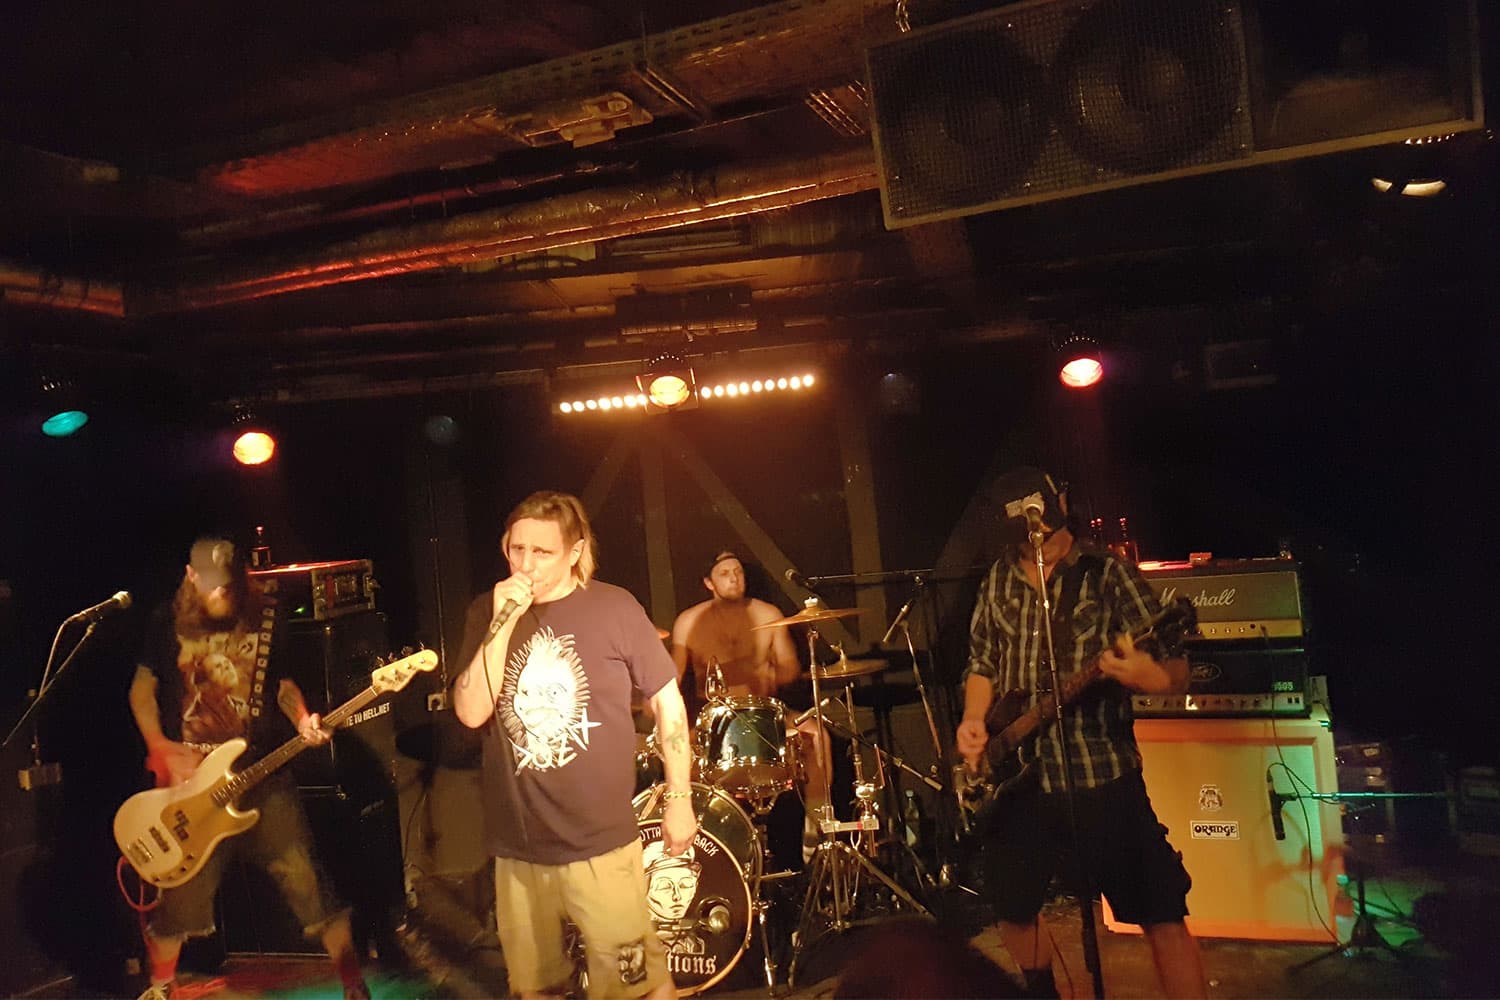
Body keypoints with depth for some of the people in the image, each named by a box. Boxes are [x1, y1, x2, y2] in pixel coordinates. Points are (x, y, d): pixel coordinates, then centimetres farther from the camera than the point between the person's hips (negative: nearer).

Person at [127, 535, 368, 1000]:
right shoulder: (169, 620, 0)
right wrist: (161, 749, -6)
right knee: (181, 890, 10)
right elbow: (142, 688, 8)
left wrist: (302, 721, -12)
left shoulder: (267, 616, 1)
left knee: (303, 875, -5)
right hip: (188, 775, 1)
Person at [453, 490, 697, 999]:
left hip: (600, 840, -3)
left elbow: (667, 701, -1)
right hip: (516, 843, 4)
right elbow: (471, 712, -10)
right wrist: (503, 623, -18)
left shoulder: (613, 608, -9)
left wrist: (678, 798, 0)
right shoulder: (486, 613, 0)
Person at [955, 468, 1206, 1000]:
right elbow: (982, 662, 15)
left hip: (1100, 773, -4)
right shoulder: (999, 579, 7)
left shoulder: (1109, 573, -6)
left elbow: (1176, 671, -10)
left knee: (1161, 916, -5)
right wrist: (974, 720, -4)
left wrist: (1154, 677, -34)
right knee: (1012, 907, 17)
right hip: (1017, 776, 5)